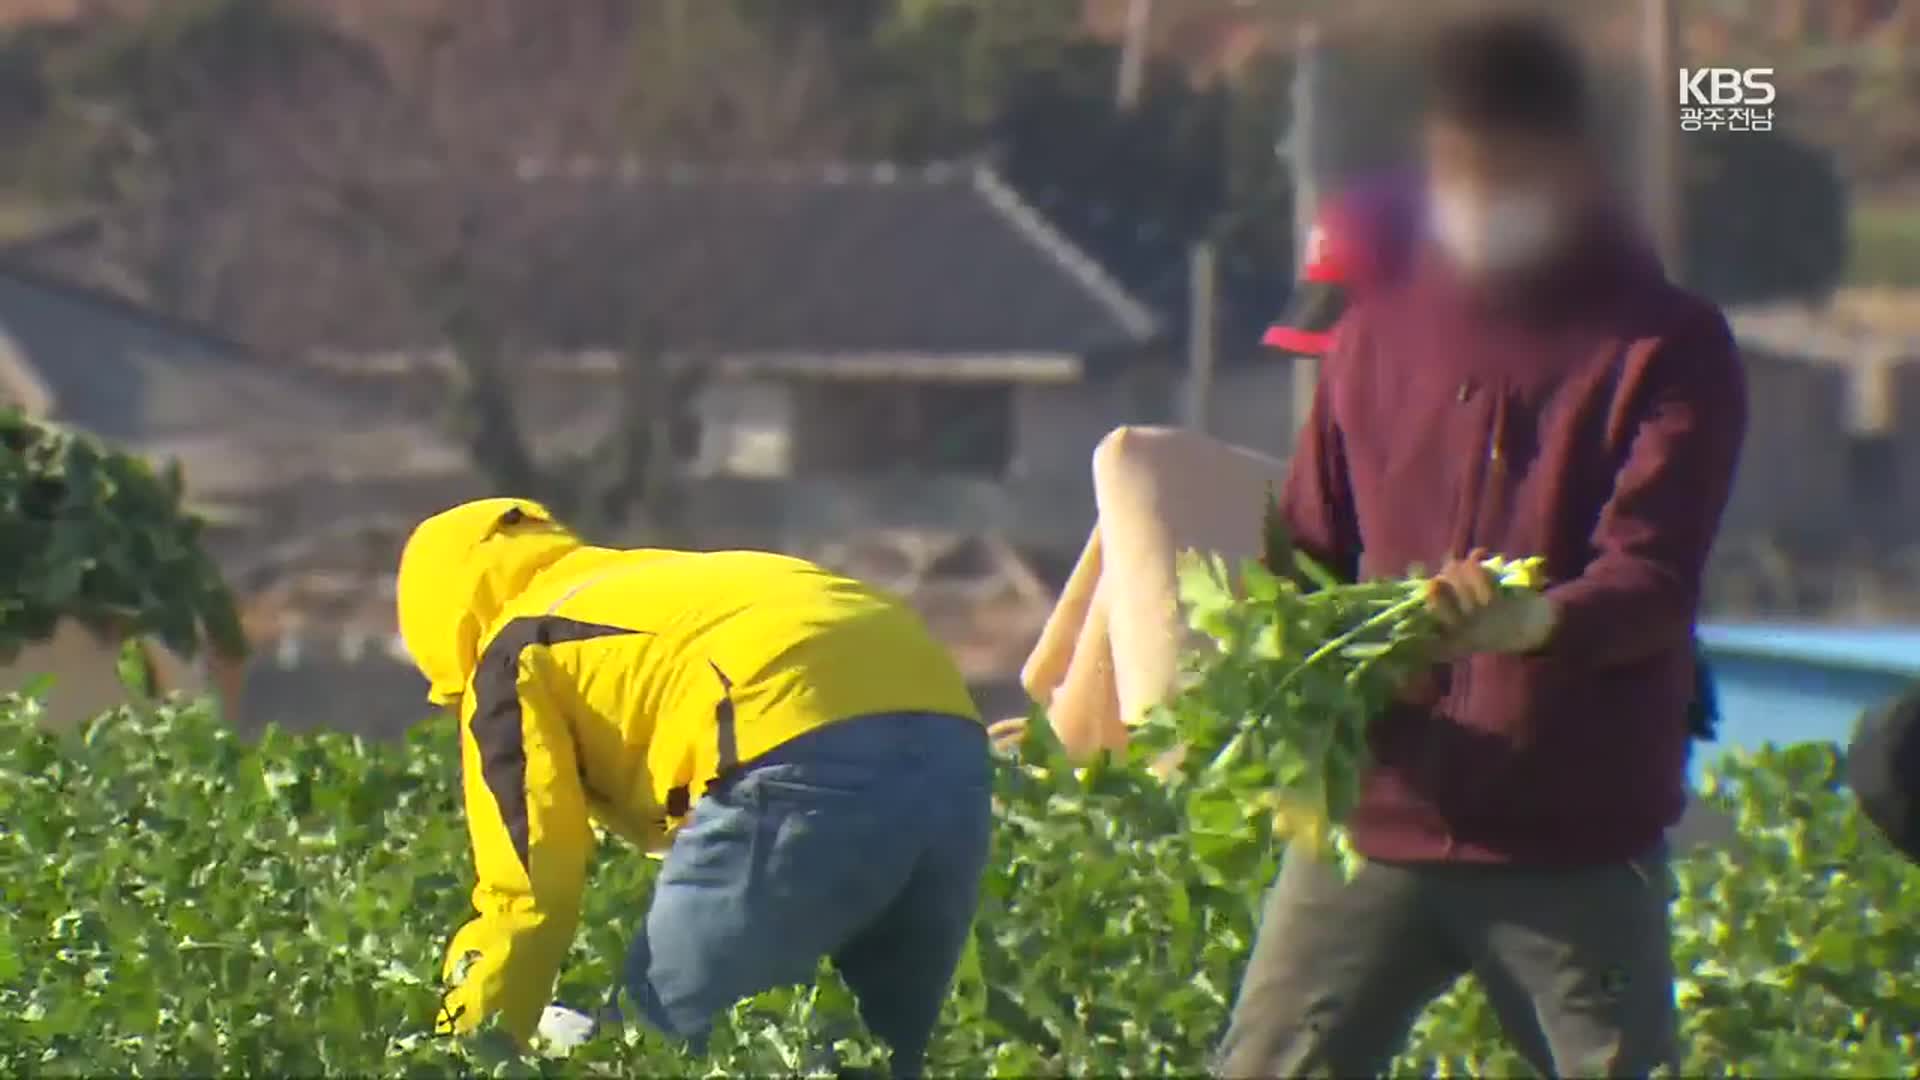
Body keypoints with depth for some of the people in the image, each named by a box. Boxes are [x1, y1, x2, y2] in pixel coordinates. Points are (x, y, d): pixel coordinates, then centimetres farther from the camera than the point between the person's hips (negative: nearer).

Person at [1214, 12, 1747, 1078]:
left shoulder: (1665, 346, -1)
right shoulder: (1377, 336, 13)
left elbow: (1655, 578, -12)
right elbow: (1308, 551, 19)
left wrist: (1541, 622, -35)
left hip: (1577, 842, -4)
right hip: (1375, 820, 4)